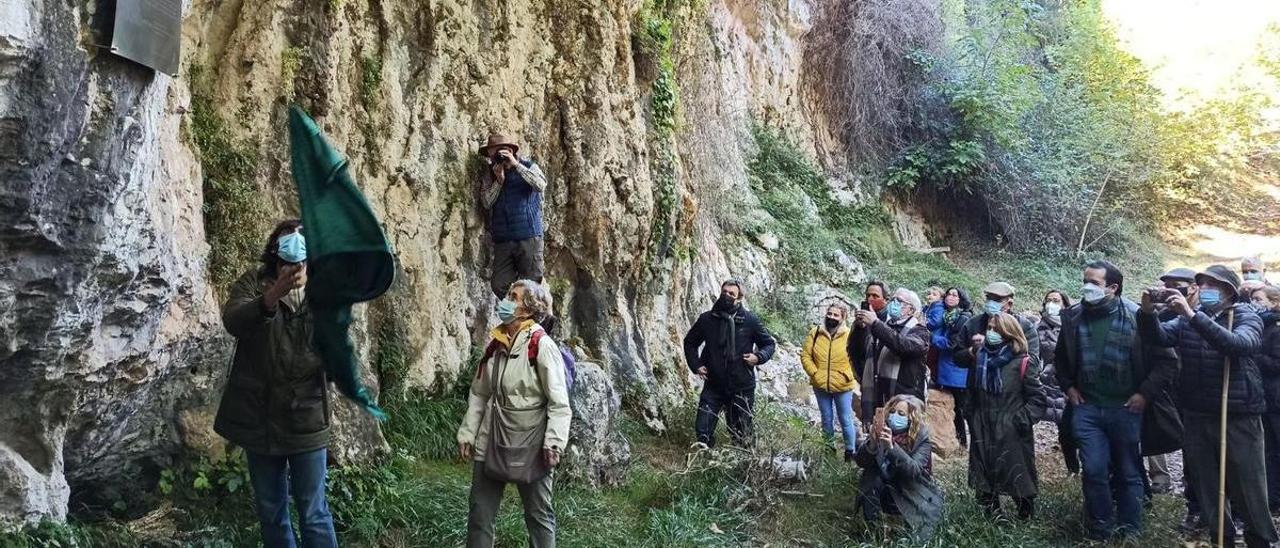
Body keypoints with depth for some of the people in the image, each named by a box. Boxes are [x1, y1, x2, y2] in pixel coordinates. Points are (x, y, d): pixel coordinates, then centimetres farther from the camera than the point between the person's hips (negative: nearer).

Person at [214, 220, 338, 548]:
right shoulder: (254, 283, -2)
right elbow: (233, 322, -22)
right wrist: (273, 296, -39)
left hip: (306, 419, -1)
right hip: (260, 419, 1)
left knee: (313, 512, 4)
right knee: (270, 511, 15)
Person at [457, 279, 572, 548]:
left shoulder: (542, 345, -13)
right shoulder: (495, 344, 6)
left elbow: (559, 402, -15)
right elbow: (478, 393, 12)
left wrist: (554, 442, -20)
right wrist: (467, 433, 9)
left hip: (530, 445, -6)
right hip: (491, 441, 6)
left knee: (539, 515, 8)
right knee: (480, 514, 12)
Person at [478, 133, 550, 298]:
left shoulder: (528, 166, 4)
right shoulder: (489, 175, 12)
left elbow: (541, 185, -16)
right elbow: (486, 202, 1)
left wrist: (516, 165, -17)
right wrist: (499, 180, -11)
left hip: (529, 237, -3)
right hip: (502, 240, 3)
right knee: (499, 287, -2)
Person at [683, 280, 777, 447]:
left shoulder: (750, 320, -3)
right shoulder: (707, 318, 1)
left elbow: (769, 344, 8)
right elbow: (690, 342, 16)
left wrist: (758, 357, -11)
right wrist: (695, 365, 3)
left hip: (742, 387, -1)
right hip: (713, 385, 1)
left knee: (741, 435, 8)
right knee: (703, 430, -2)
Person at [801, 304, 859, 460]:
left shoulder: (848, 335, -9)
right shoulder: (815, 333, -3)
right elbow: (805, 355, -1)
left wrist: (847, 375, -15)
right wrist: (814, 373, -10)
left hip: (842, 387, -3)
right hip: (820, 386, 3)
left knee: (846, 420, 6)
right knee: (826, 419, 16)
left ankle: (850, 453, 20)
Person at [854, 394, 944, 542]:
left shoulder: (921, 439, -16)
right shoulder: (882, 433, -9)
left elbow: (914, 471, -32)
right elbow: (860, 462, -17)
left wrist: (892, 446, -46)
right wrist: (873, 442, -36)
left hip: (913, 497, -3)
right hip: (885, 494, 3)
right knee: (871, 473, -25)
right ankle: (871, 526, -11)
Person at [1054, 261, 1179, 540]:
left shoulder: (1137, 317, -10)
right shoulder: (1074, 317, 1)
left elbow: (1167, 360, -8)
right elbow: (1061, 357, 18)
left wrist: (1145, 394, -10)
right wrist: (1068, 386, 9)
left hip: (1126, 409, -2)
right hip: (1087, 408, 2)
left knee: (1128, 473, 10)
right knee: (1094, 470, -1)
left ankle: (1129, 531, 25)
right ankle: (1100, 530, 16)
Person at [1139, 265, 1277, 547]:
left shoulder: (1246, 317, -5)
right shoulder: (1187, 320, 8)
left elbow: (1238, 344, -27)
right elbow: (1158, 336, -9)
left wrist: (1192, 315, -36)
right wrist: (1148, 311, -29)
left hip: (1238, 417, -4)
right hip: (1196, 417, 4)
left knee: (1247, 486, 6)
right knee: (1206, 484, 13)